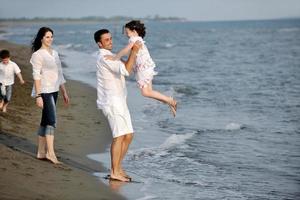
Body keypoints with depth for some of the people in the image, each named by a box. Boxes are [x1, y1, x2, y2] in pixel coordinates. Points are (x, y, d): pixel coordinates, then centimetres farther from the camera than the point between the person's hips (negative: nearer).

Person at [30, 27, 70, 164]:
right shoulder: (38, 55, -7)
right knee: (52, 121, -16)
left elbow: (59, 74, 20)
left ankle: (41, 153, 14)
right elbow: (36, 76, -13)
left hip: (53, 91, 8)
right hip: (44, 91, -8)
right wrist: (38, 95, -19)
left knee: (45, 122, 9)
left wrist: (64, 92, 18)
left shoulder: (54, 53, 16)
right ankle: (50, 152, -19)